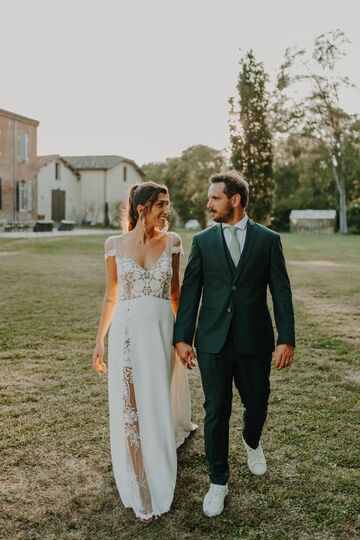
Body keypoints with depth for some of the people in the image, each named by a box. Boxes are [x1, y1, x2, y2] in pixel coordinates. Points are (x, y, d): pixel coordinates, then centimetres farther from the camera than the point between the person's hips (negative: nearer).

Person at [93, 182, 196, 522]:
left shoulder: (171, 241, 1)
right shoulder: (115, 244, -1)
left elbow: (175, 292, 8)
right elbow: (111, 296, 5)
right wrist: (99, 340, 4)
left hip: (162, 330, 0)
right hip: (127, 332, 0)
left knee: (158, 403, 8)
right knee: (130, 407, 5)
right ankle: (141, 491, 24)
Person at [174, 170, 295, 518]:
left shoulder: (268, 239, 0)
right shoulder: (202, 241, 3)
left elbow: (281, 291, -1)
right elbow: (190, 291, 3)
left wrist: (287, 339, -7)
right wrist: (182, 337, -2)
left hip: (254, 342, 0)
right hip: (213, 342, 0)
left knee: (257, 404, 14)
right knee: (216, 411, 5)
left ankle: (251, 442, 49)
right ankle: (218, 482, 22)